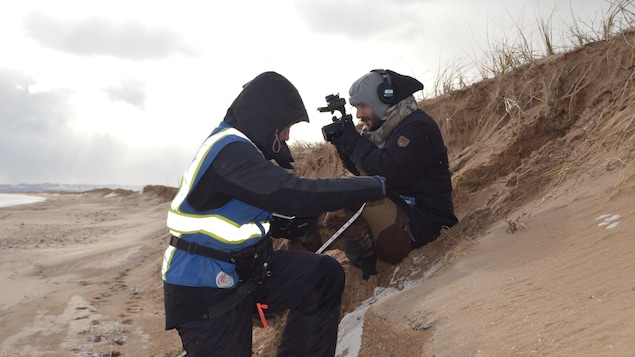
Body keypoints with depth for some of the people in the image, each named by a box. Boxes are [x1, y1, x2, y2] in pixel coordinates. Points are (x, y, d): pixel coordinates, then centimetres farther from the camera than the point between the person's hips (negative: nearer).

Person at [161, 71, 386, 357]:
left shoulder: (240, 150, 10)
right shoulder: (228, 151, -22)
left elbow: (273, 219, 12)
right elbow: (292, 194, -31)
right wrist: (375, 186, -25)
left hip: (241, 271, 9)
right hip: (204, 289, -9)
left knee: (324, 275, -5)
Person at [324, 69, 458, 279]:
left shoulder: (417, 127, -14)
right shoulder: (387, 127, 13)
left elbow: (389, 173, -27)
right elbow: (363, 170, 19)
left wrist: (354, 142, -15)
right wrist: (344, 145, 1)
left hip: (422, 220, -10)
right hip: (395, 210, 10)